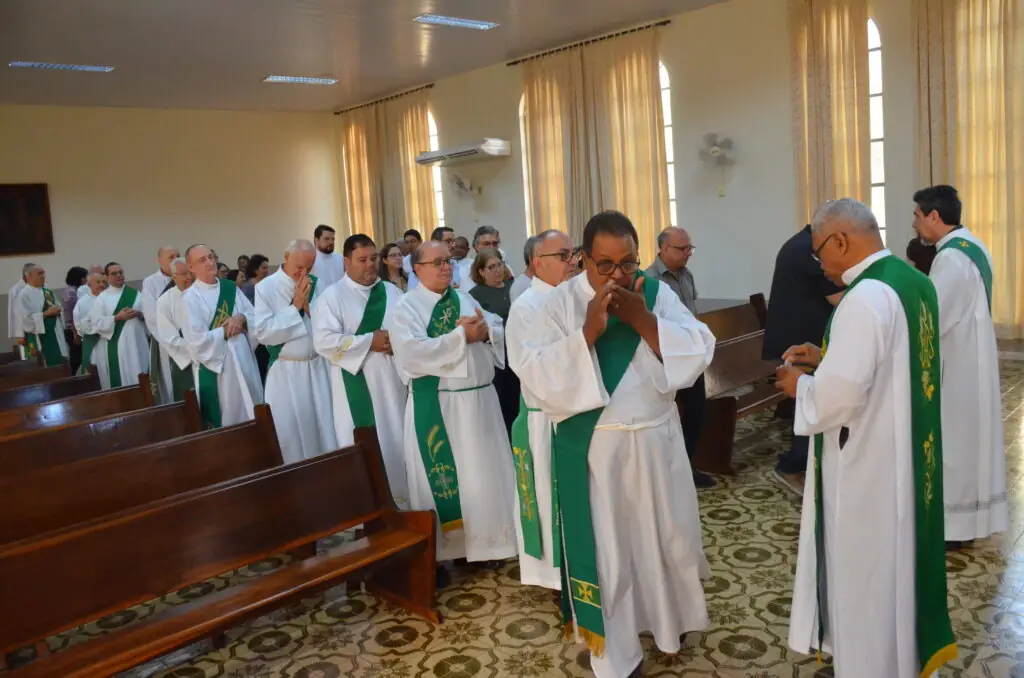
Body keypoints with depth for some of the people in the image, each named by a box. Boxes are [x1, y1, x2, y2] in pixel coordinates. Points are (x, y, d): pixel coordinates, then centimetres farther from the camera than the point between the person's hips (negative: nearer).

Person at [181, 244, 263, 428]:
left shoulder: (231, 288, 8)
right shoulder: (190, 298, -8)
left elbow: (256, 316, 8)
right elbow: (195, 341, -15)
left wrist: (242, 318, -12)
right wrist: (225, 332, -11)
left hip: (243, 359, 5)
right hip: (215, 366, -5)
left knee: (253, 414, 11)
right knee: (225, 420, 2)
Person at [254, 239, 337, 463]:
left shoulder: (316, 285, 1)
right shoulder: (265, 288, -6)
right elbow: (262, 333, -14)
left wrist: (308, 304, -14)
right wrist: (295, 306, -15)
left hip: (318, 367, 3)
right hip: (286, 372, -2)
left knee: (323, 430, 10)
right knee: (289, 434, 5)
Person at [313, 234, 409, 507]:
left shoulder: (392, 292, 11)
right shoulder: (332, 296, -2)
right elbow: (324, 341, -14)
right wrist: (369, 341, -16)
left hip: (392, 379, 4)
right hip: (356, 384, -4)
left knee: (398, 441, 9)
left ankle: (400, 501, 23)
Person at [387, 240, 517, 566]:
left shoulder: (465, 299, 13)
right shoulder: (406, 307, -6)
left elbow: (499, 331, 10)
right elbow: (412, 353, -21)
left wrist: (485, 331, -13)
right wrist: (461, 336, -18)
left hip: (480, 398, 6)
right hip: (436, 405, -6)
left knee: (483, 471, 11)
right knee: (444, 477, 1)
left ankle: (481, 542, 26)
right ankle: (441, 549, 14)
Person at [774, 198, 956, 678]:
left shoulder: (866, 296, -24)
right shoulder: (914, 282, 6)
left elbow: (840, 392, -30)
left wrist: (802, 384, -11)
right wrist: (827, 356, 11)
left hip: (867, 462, -10)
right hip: (908, 452, 10)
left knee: (863, 574, 7)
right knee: (894, 564, 23)